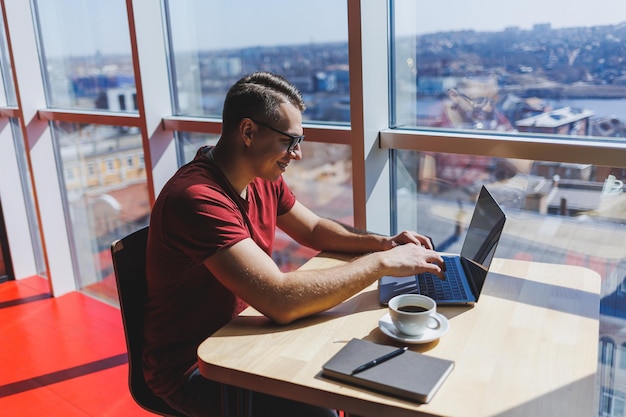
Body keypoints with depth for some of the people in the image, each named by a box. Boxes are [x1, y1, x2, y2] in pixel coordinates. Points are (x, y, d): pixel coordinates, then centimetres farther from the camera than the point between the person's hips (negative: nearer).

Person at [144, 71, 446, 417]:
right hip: (191, 367, -8)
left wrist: (382, 242, -6)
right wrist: (382, 262, -27)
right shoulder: (196, 199, -31)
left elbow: (315, 230, 11)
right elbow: (281, 301, -36)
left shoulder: (263, 178, -2)